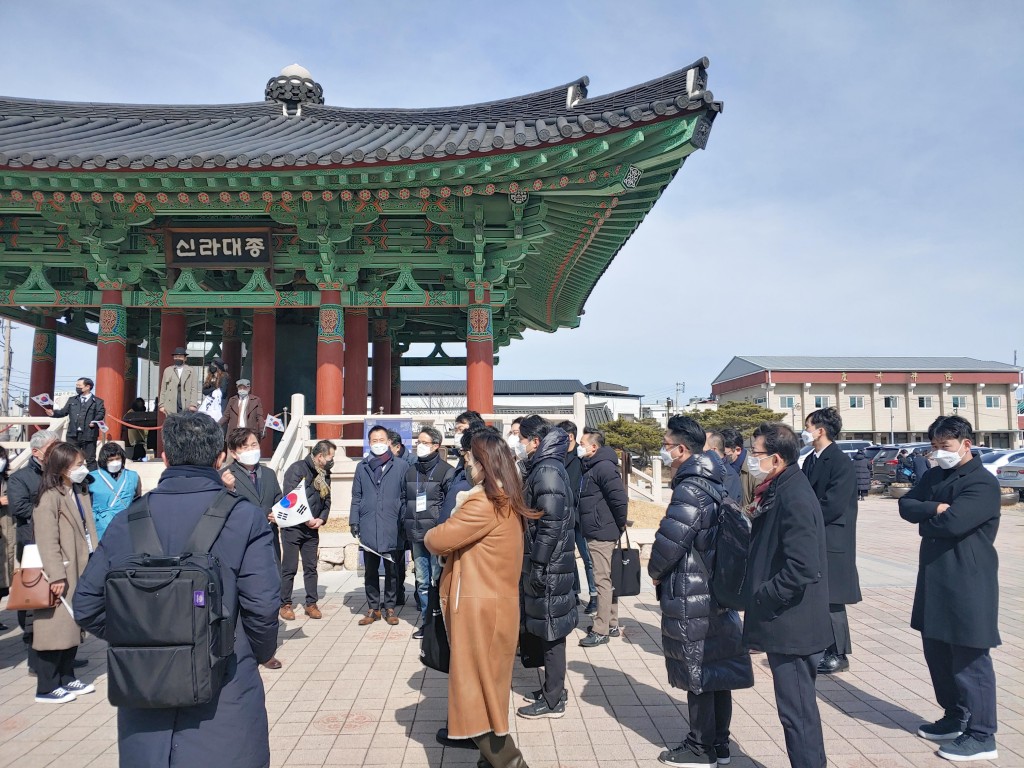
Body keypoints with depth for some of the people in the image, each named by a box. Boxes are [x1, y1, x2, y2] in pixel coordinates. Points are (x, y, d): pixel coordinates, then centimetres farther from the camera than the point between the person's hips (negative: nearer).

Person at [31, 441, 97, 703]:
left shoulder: (80, 492, 13)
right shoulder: (50, 497, -14)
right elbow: (48, 541, -18)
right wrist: (56, 576, -21)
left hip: (80, 571, 8)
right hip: (61, 575, -8)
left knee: (72, 626, 15)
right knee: (55, 629, -2)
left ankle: (66, 678, 25)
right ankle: (46, 687, 8)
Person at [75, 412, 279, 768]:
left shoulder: (126, 520, -2)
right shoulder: (245, 518, -13)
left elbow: (87, 606, 1)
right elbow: (262, 608, -16)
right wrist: (257, 655, 3)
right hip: (224, 710, -3)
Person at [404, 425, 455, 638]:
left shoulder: (446, 471, -5)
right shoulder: (410, 471, 13)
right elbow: (405, 501, 18)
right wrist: (406, 529, 14)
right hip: (417, 535, 5)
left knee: (438, 580, -1)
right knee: (422, 582, 11)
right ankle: (426, 621, 21)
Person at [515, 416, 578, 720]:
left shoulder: (547, 472, -18)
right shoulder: (543, 467, 13)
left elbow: (551, 525, -23)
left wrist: (538, 567, -20)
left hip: (548, 566, -10)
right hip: (546, 564, 10)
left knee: (551, 630, 0)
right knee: (551, 629, 18)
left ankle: (552, 701, 11)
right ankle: (554, 688, 30)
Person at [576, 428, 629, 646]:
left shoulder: (604, 467, -18)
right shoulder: (591, 467, 14)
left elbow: (620, 498, -24)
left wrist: (620, 524, -12)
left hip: (602, 534, -10)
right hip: (595, 532, 10)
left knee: (602, 580, -4)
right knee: (607, 579, 16)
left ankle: (601, 630, 3)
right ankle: (611, 624, 26)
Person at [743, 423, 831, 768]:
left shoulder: (795, 498, -21)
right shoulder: (778, 491, 9)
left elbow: (802, 568, -27)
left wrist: (761, 599, -18)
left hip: (793, 626, -10)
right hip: (786, 624, 10)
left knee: (797, 711, 2)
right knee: (797, 708, 19)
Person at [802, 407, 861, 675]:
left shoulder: (841, 462, -14)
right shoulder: (810, 460, 11)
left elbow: (833, 504, -20)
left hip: (831, 540, -8)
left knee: (830, 599, 0)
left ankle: (838, 654, 13)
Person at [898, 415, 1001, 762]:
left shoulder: (983, 483, -13)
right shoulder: (934, 476, 12)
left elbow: (952, 523, -24)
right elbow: (906, 505, 3)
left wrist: (924, 523, -5)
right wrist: (934, 508, -15)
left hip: (967, 582, -8)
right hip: (934, 578, 8)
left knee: (969, 659, 0)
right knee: (937, 652, 17)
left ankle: (981, 736, 12)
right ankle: (955, 718, 33)